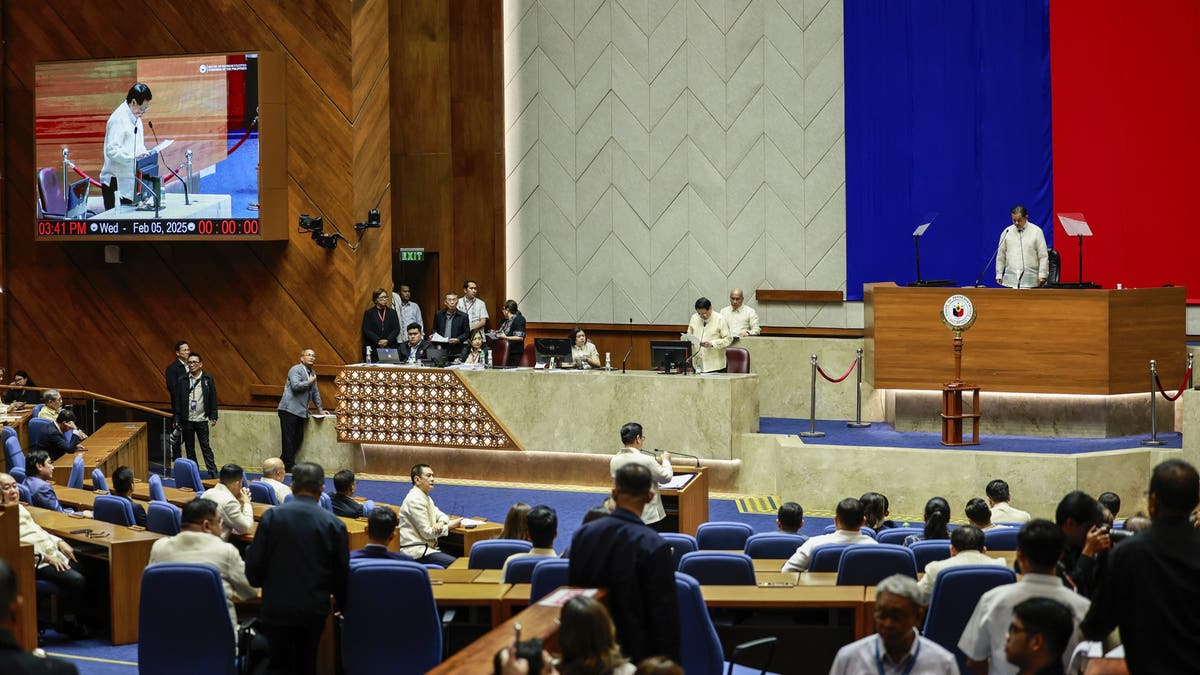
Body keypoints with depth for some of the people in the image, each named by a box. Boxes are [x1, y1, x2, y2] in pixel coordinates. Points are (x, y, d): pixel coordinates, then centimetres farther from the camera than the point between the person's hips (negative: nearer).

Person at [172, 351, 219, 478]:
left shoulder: (208, 379, 1)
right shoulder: (182, 381, 3)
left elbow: (213, 399, 3)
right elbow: (177, 401, 5)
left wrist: (213, 417, -1)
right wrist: (177, 419, 2)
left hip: (202, 420, -2)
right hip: (186, 420, 2)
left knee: (206, 447, -3)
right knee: (190, 448, 8)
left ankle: (213, 473, -3)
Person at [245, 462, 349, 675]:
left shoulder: (272, 516, -7)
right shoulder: (334, 524, -6)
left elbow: (253, 564, -5)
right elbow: (342, 572, 1)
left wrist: (265, 585, 17)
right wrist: (341, 603, 19)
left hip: (277, 608, -1)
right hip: (315, 609, 1)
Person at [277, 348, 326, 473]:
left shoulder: (312, 373, 20)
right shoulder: (296, 370, -6)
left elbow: (315, 392, 29)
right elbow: (295, 386, -22)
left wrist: (320, 409, 27)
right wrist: (310, 382, -10)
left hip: (301, 411, 9)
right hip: (289, 410, -9)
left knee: (298, 439, 6)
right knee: (289, 438, -7)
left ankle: (283, 462, 14)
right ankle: (289, 465, -5)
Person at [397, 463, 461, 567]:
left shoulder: (426, 498, 16)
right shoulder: (415, 500, -14)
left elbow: (441, 515, 21)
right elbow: (427, 532, -15)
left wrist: (441, 523, -5)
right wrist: (451, 525, -8)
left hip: (426, 546, 10)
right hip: (415, 551, -10)